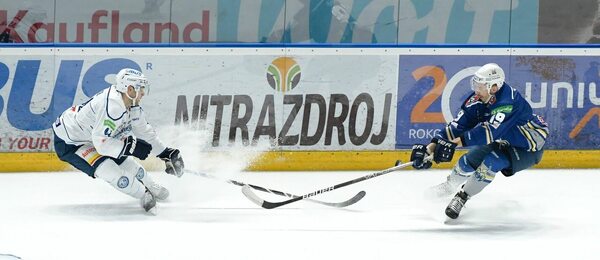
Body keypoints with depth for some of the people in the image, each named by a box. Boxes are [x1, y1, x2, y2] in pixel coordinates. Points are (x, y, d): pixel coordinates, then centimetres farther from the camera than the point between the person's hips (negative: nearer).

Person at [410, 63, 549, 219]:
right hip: (503, 142, 7)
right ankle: (450, 185, 23)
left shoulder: (509, 102, -36)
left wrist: (454, 143, -46)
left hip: (528, 149, -7)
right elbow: (459, 124, -13)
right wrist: (431, 147, -22)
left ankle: (462, 197, -10)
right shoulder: (478, 99, -13)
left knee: (491, 161, -29)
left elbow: (489, 131, -43)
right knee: (471, 159, -8)